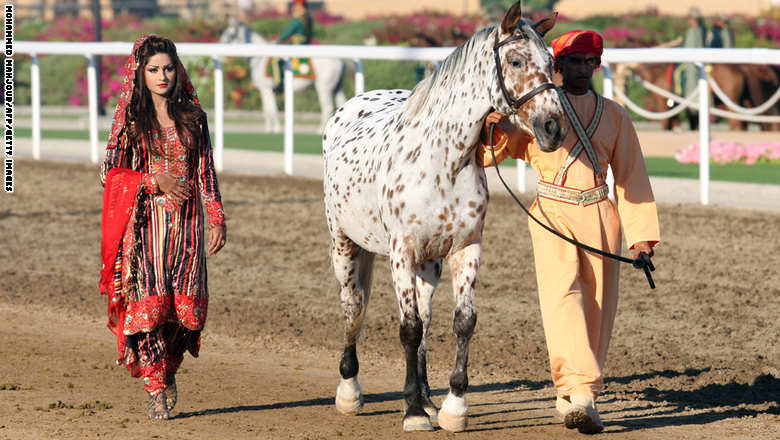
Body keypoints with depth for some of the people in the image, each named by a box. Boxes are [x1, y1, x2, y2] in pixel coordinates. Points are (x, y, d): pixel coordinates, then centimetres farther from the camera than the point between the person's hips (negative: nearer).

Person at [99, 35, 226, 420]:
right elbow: (109, 172, 1)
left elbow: (206, 171, 11)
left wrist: (216, 219, 5)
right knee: (147, 305, -9)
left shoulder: (192, 115, 9)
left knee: (187, 305, -3)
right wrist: (153, 181, -11)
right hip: (144, 223, -2)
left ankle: (168, 371, 23)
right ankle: (156, 390, -2)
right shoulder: (131, 118, 2)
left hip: (185, 223, 2)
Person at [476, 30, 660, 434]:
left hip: (599, 215, 3)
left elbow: (631, 174, 13)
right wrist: (495, 128, -16)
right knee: (562, 294, -21)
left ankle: (573, 398, 15)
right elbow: (487, 154, 7)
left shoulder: (613, 116, 13)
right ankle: (578, 391, -33)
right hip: (552, 214, -3)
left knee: (597, 306, 1)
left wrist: (641, 233, 6)